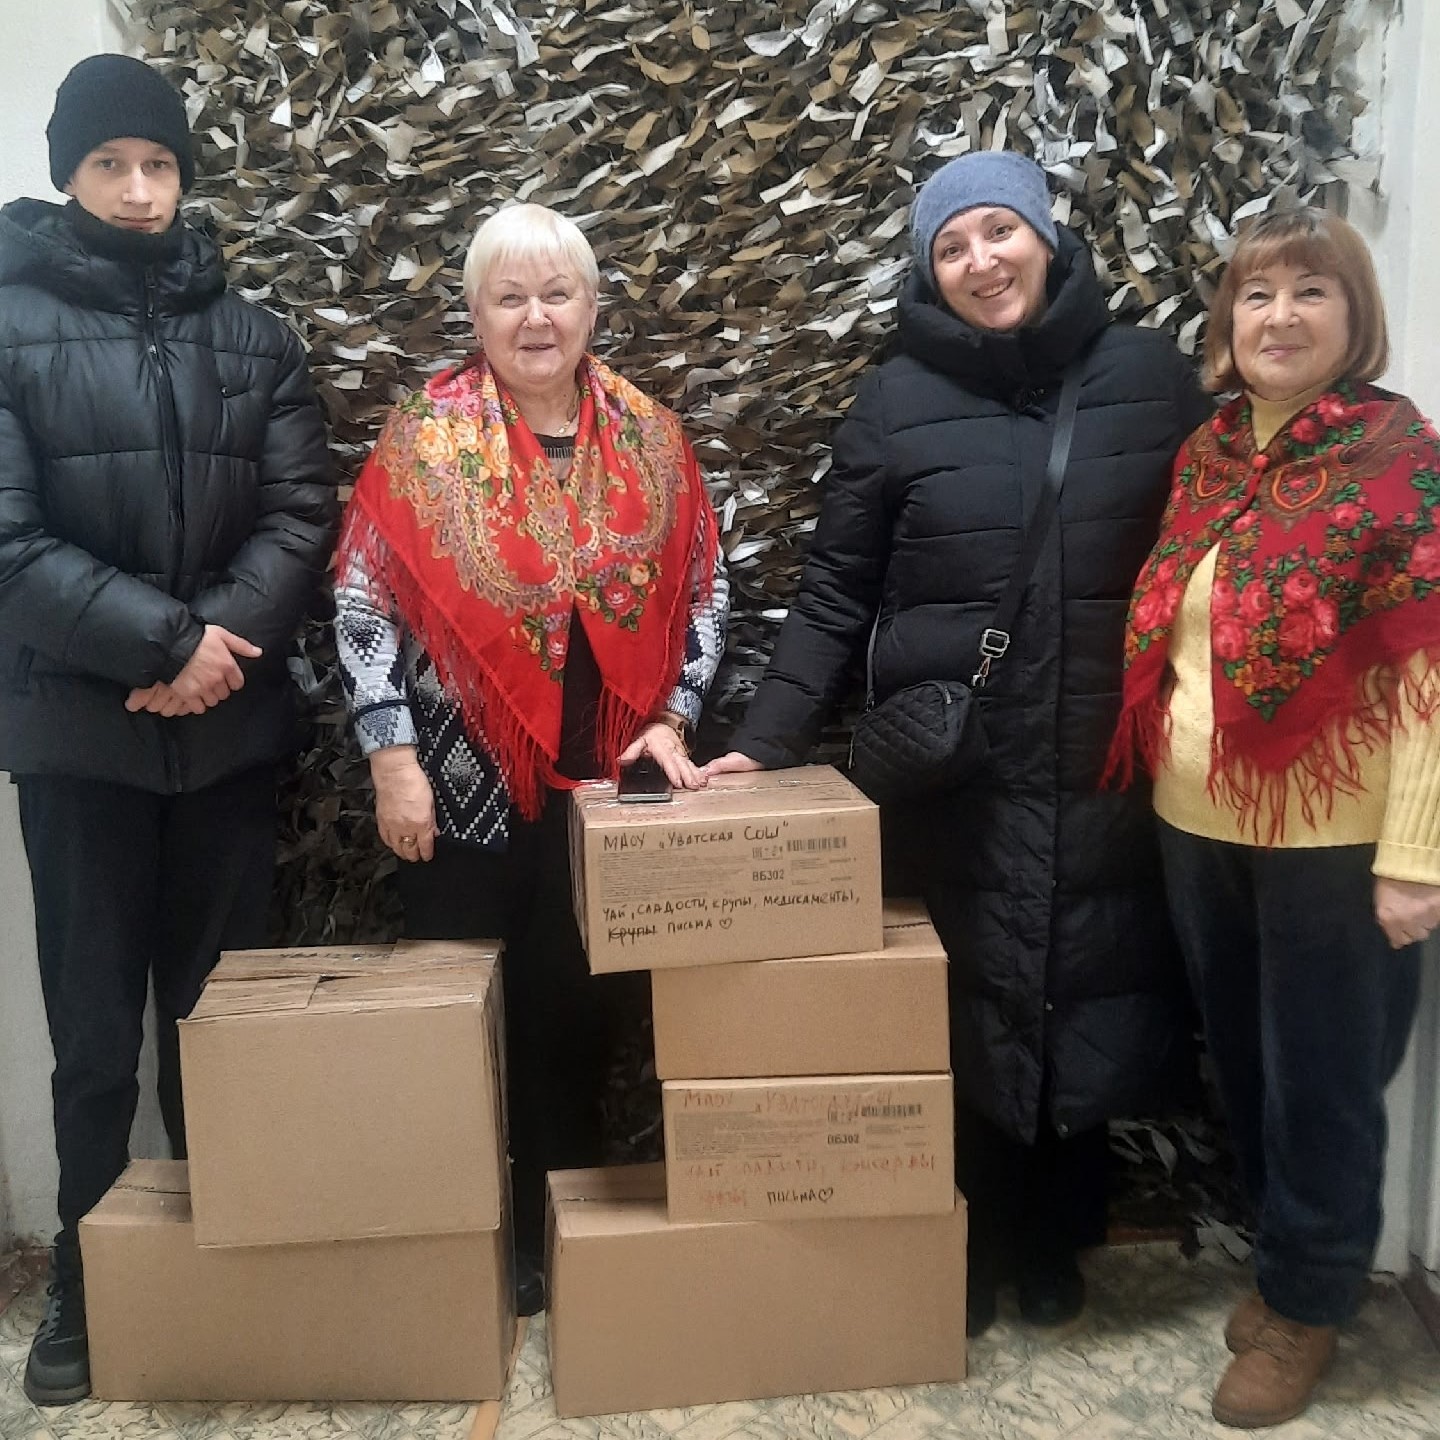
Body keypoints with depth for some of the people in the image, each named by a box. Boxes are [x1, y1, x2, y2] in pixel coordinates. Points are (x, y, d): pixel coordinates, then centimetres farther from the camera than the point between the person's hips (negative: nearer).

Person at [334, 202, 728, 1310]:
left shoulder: (650, 438, 4)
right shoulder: (426, 436, -3)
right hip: (464, 781, -2)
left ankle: (571, 1217, 29)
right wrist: (393, 758, -11)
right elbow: (365, 603, -5)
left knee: (584, 1003, 10)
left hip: (607, 781, 2)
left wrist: (671, 722, -3)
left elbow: (705, 593, 7)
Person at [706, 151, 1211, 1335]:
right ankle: (967, 1248, 31)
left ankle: (1052, 1242, 32)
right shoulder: (897, 401, -1)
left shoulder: (1151, 374, 2)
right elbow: (835, 596, -1)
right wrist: (766, 740, -10)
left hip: (1107, 769, 1)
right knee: (965, 1012, 9)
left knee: (1093, 1002, 9)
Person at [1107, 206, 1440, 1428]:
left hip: (1328, 837, -6)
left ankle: (1306, 1303, 30)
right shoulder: (1207, 452, 7)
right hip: (1200, 825, 6)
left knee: (1323, 1081, 10)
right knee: (1242, 1065, 18)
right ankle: (1287, 1262, 40)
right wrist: (1158, 781, 8)